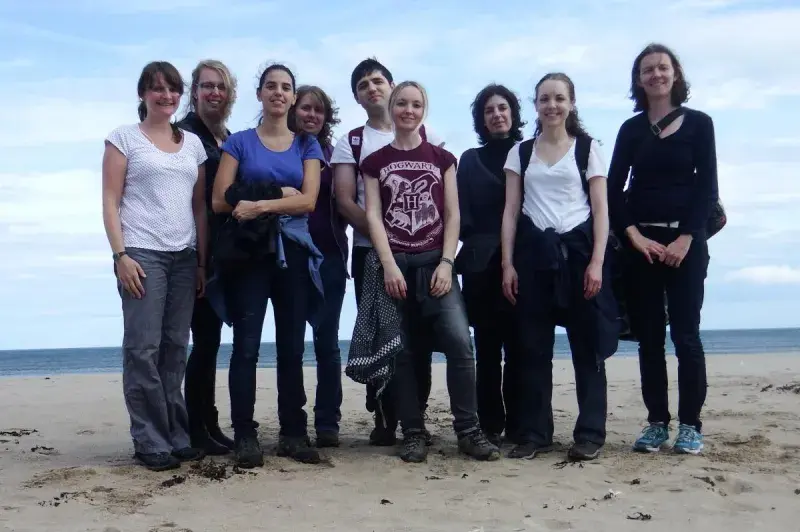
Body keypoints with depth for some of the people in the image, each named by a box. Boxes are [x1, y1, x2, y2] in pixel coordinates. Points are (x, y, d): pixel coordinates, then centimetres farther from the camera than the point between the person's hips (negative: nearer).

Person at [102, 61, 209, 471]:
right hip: (141, 253, -4)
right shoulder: (124, 137, 4)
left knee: (175, 349, 7)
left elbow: (200, 206, 15)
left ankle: (176, 437, 13)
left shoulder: (192, 142, 16)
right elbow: (110, 202, -2)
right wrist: (120, 255, -12)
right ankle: (151, 442, -1)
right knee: (143, 348, -7)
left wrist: (203, 260, 9)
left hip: (184, 256, 4)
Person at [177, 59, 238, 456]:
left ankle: (209, 424, 17)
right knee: (205, 336, -6)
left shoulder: (229, 138, 16)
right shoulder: (185, 133, -7)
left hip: (222, 249, 7)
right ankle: (197, 428, 2)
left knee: (211, 336, 10)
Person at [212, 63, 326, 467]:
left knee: (292, 346, 5)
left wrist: (259, 205, -14)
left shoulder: (307, 145, 12)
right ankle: (245, 436, -1)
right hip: (249, 251, -2)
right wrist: (281, 197, -8)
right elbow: (220, 201, -3)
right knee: (246, 344, -5)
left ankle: (293, 433, 11)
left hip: (293, 251, 2)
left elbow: (308, 201, -2)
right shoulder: (239, 142, 7)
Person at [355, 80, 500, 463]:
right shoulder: (375, 162, 9)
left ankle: (469, 431, -4)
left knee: (459, 341, -14)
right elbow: (373, 216, 1)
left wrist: (446, 263, -7)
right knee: (401, 350, 0)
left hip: (434, 261, 0)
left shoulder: (442, 158, 11)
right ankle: (414, 434, 9)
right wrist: (389, 266, -11)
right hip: (393, 263, 0)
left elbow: (452, 215, 6)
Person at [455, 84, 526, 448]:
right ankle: (490, 426, 6)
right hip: (482, 264, 1)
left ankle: (518, 425, 3)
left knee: (518, 345, -3)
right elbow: (463, 216, 7)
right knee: (487, 346, 1)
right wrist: (477, 245, -8)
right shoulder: (471, 160, 14)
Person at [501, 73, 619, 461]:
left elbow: (601, 210, 1)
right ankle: (534, 433, 11)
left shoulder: (588, 149, 6)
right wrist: (508, 264, 0)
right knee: (533, 346, 3)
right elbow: (511, 211, 8)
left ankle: (590, 433, 7)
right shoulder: (520, 153, 12)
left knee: (586, 344, 0)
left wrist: (596, 262, -9)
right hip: (534, 252, 2)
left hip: (577, 249, -2)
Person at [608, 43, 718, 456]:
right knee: (648, 336, 3)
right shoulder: (631, 129, 10)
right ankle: (657, 423, 10)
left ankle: (690, 425, 4)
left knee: (685, 333, -4)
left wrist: (685, 239, -12)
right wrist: (634, 236, -9)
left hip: (685, 240, -2)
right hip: (640, 241, 2)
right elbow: (614, 189, 5)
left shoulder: (698, 123, 4)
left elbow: (707, 188, -2)